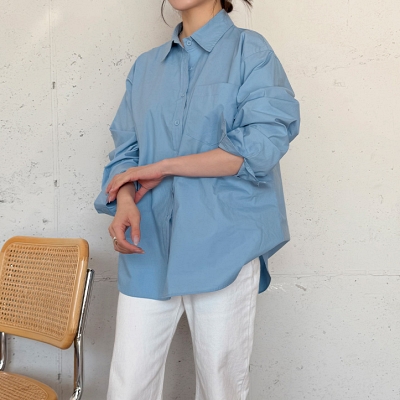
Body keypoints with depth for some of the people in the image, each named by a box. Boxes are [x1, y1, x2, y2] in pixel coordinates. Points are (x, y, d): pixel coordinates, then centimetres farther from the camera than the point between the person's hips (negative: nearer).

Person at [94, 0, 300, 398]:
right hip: (149, 246, 4)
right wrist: (125, 201, -9)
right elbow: (126, 149, 14)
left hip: (223, 246, -3)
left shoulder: (251, 50, 2)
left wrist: (162, 167, -8)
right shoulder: (147, 65, 17)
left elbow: (260, 147, -10)